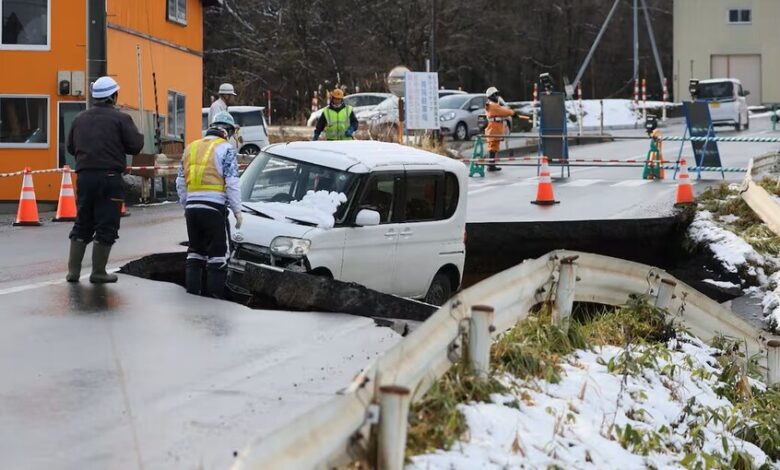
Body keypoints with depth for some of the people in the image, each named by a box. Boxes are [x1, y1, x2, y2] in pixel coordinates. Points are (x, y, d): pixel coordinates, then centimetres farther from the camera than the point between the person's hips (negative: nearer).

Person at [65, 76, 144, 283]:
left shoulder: (80, 118, 11)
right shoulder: (120, 118, -6)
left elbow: (71, 147, 16)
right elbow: (135, 146, -9)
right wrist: (139, 136, 12)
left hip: (84, 176, 5)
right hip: (109, 177, -5)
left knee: (82, 224, 14)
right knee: (106, 226, 1)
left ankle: (73, 270, 12)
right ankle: (98, 272, 2)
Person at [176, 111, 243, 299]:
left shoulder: (191, 148, 16)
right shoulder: (225, 149, -3)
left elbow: (180, 182, 17)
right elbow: (232, 183, -10)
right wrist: (237, 211, -5)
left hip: (192, 206, 6)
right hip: (214, 207, -6)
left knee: (195, 249, 16)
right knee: (218, 252, 2)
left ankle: (192, 288, 16)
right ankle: (214, 292, 1)